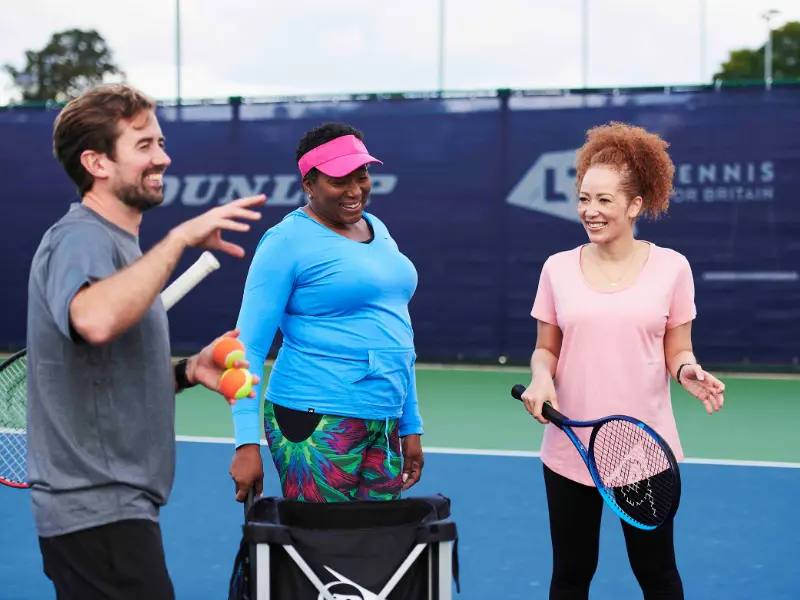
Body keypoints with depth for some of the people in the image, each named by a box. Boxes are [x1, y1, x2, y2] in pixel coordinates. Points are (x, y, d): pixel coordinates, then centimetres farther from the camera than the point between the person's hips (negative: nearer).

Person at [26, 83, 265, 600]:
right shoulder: (80, 238, -15)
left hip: (111, 504, 10)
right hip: (99, 510, -10)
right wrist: (180, 237, -31)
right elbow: (95, 320, -39)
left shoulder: (115, 243, 16)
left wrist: (188, 371, 5)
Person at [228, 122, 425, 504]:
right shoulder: (288, 240, -8)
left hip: (385, 423, 7)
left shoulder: (378, 230, 14)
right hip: (318, 423, -7)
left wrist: (411, 425, 17)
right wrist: (247, 442, -19)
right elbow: (249, 346, -11)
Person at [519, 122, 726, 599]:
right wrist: (542, 377, -12)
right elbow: (546, 349, 9)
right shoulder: (558, 268, 2)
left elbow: (678, 352, 4)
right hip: (570, 450, 2)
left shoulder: (671, 267, -2)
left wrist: (689, 371, -19)